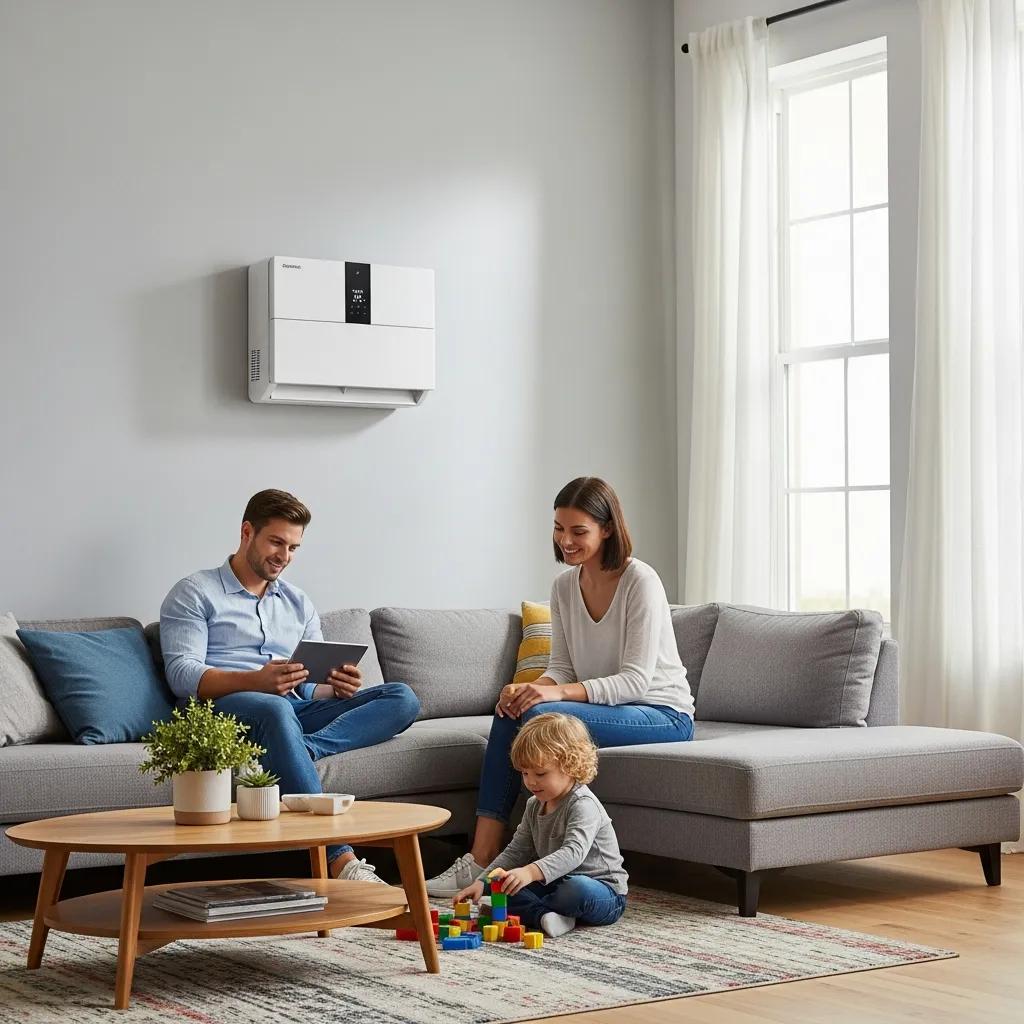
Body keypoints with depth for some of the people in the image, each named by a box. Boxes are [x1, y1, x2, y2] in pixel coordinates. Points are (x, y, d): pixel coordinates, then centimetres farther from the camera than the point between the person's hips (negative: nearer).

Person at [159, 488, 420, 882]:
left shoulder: (298, 604, 25)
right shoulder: (195, 594, 7)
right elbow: (182, 675, -8)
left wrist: (338, 686, -6)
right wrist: (255, 681, -25)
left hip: (293, 710, 6)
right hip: (222, 709, -6)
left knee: (402, 699, -12)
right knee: (275, 710, -42)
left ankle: (303, 749, -37)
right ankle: (341, 861, -50)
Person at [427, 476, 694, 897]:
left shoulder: (640, 582, -17)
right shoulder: (564, 586, 5)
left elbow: (636, 680, -22)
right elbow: (562, 668, 7)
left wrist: (559, 693, -32)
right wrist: (531, 688, -17)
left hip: (663, 715, -7)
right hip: (609, 708, 7)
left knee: (541, 716, -28)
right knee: (511, 711, -19)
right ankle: (480, 859, -23)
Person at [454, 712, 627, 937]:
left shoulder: (583, 805, -21)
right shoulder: (535, 806, 8)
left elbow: (573, 852, -36)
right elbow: (516, 851, 12)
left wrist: (531, 872, -51)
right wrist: (481, 881, -2)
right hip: (557, 883, 8)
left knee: (579, 890, -41)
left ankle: (527, 910, -16)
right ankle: (544, 915, -28)